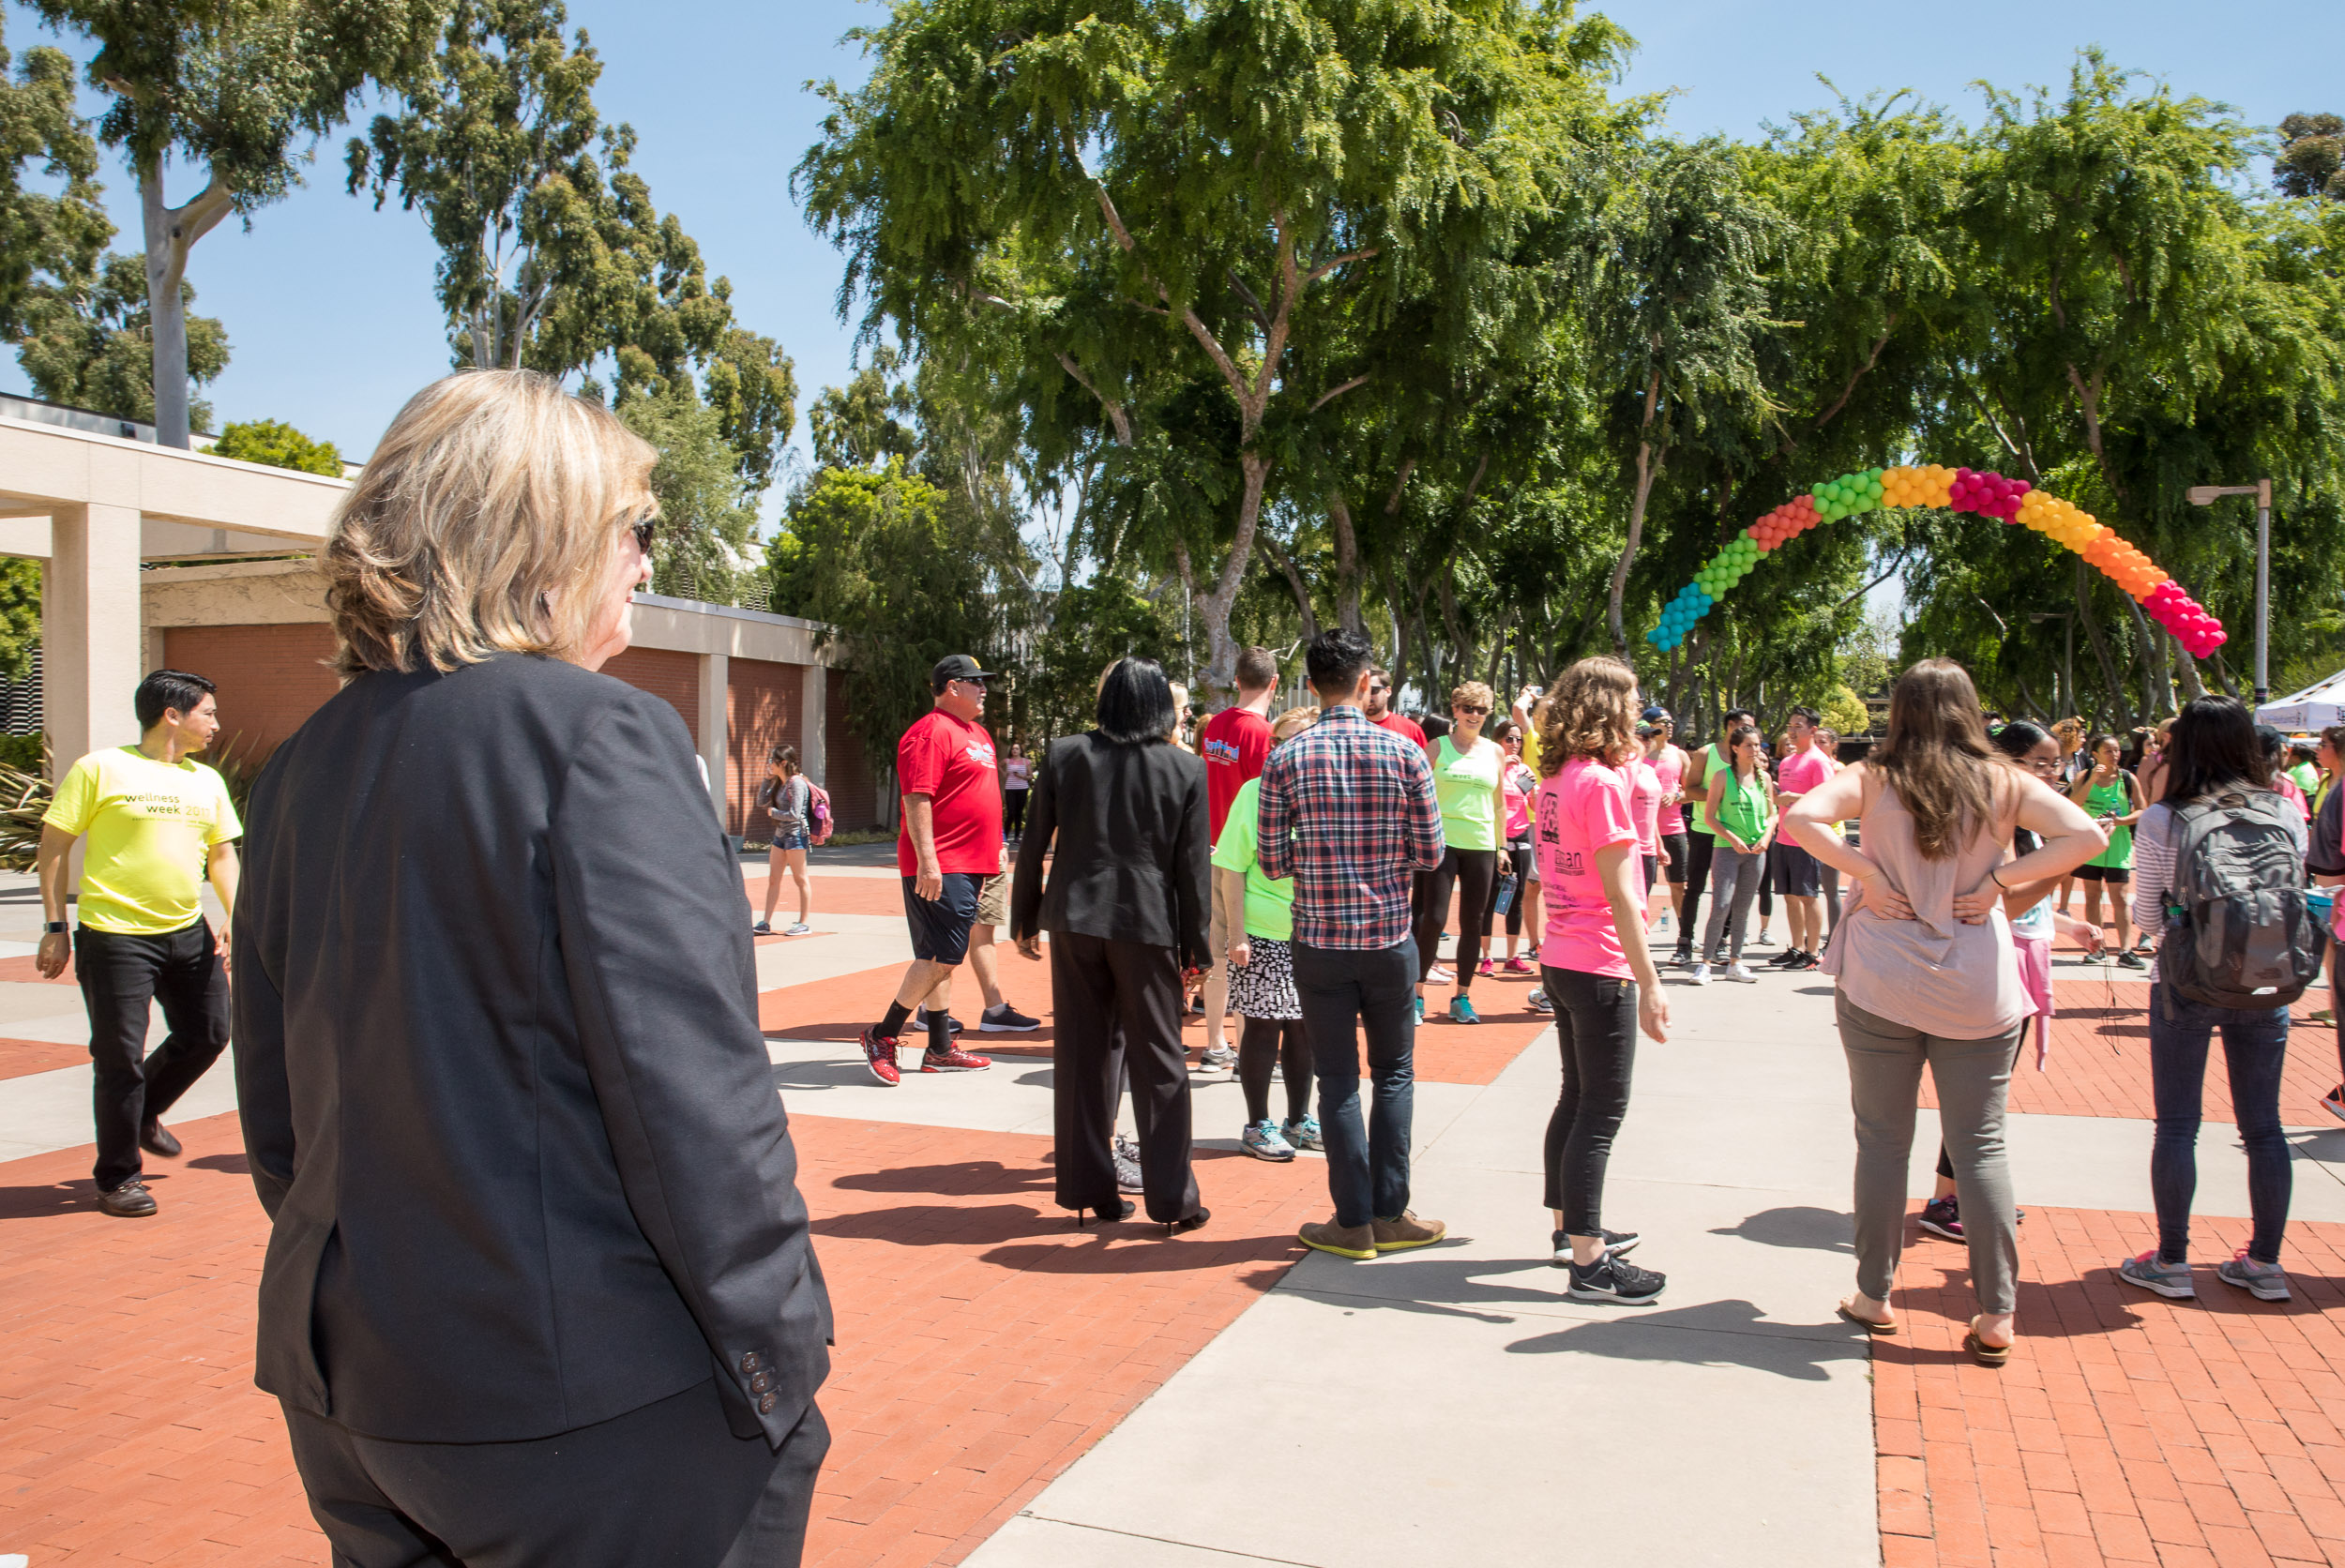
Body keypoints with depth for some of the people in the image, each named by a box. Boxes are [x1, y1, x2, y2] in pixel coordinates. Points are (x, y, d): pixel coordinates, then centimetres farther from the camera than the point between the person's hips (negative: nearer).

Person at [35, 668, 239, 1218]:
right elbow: (52, 849, -3)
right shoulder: (100, 769, -5)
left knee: (208, 1033, 11)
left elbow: (222, 854, 16)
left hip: (189, 933, 6)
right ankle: (118, 1178, 15)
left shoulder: (207, 780, 12)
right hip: (115, 935, -6)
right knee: (120, 1056, -1)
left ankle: (144, 1112, 38)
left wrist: (238, 918, 1)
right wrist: (55, 929, -6)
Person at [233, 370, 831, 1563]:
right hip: (602, 1408, -7)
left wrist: (359, 1297, 21)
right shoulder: (596, 733, -17)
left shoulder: (302, 771, 5)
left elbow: (278, 1121, 11)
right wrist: (780, 1369, -13)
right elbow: (690, 1095, -21)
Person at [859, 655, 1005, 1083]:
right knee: (942, 957, -10)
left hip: (969, 867, 9)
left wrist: (992, 853, 24)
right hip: (939, 869, -9)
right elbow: (916, 799, -19)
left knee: (941, 958, 12)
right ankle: (883, 1036, 0)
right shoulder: (931, 732, -11)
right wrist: (926, 860, -25)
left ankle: (940, 1049, 16)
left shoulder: (978, 735, 19)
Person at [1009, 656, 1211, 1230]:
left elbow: (1034, 846, 5)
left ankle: (1089, 1190, 17)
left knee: (1081, 1055, 10)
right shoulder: (1186, 769, -3)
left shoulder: (1064, 754, 1)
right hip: (1147, 924, -2)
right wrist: (1195, 947, 4)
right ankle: (1172, 1199, 10)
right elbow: (1193, 868, -2)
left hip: (1073, 919, 2)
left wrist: (1025, 919, 14)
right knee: (1159, 1061, 7)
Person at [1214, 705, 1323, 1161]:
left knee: (1303, 1024, 11)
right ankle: (1257, 1125, 15)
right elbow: (1232, 869, -7)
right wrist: (1237, 932, -12)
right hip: (1263, 931, -4)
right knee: (1263, 1025, 3)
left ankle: (1298, 1119, 26)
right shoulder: (1256, 791, -7)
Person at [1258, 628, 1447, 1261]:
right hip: (1390, 938, 0)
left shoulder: (1285, 760, -6)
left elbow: (1272, 861, -3)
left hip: (1319, 941, 0)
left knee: (1338, 1080, 9)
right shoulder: (1404, 753, -6)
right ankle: (1391, 1215, 18)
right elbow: (1430, 853, -3)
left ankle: (1353, 1222, 13)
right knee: (1394, 1073, 15)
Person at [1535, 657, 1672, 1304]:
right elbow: (1618, 892, -19)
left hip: (1560, 959, 9)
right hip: (1601, 966, -9)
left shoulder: (1558, 779, 9)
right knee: (1601, 1112, -2)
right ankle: (1588, 1262, 3)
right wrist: (1649, 983, -18)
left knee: (1577, 1099, 19)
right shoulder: (1602, 782, -17)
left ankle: (1570, 1227, 31)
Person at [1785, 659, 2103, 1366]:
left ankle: (1874, 1297, 18)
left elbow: (1800, 817, -19)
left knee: (1882, 1141, 10)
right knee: (1980, 1146, 7)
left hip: (1880, 984, 0)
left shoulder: (1873, 780, -4)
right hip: (1979, 990, 1)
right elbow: (2085, 835, -10)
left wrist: (1864, 872, -12)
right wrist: (2000, 879, -8)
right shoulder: (2002, 784, -2)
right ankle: (1996, 1317, 10)